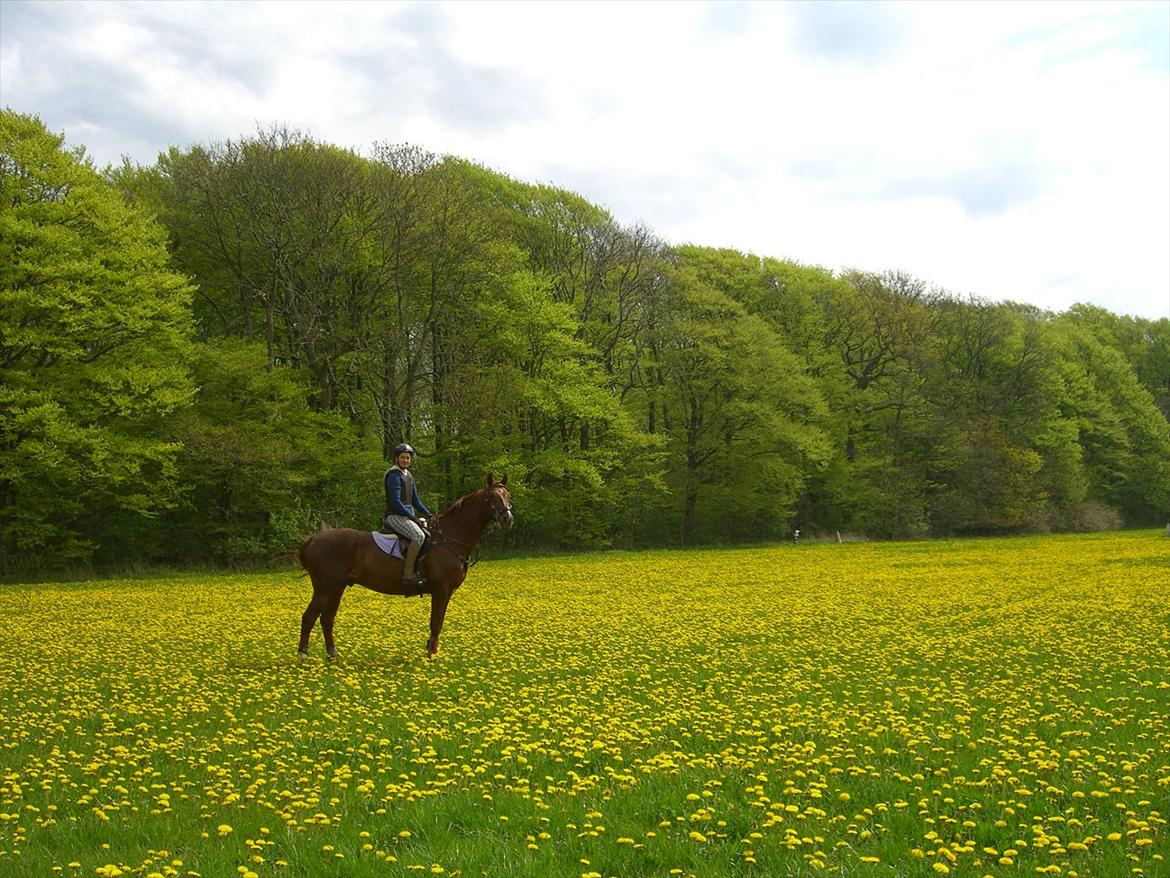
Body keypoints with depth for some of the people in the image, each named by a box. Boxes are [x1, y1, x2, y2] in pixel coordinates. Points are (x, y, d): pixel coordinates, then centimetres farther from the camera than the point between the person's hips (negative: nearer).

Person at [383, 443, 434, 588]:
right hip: (396, 516, -10)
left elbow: (416, 500, 21)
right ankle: (408, 574, -32)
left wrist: (428, 515, 8)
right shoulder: (394, 475, -11)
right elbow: (396, 502, -18)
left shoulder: (408, 476, 17)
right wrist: (414, 518, -19)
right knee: (419, 536, -32)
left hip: (409, 515, 10)